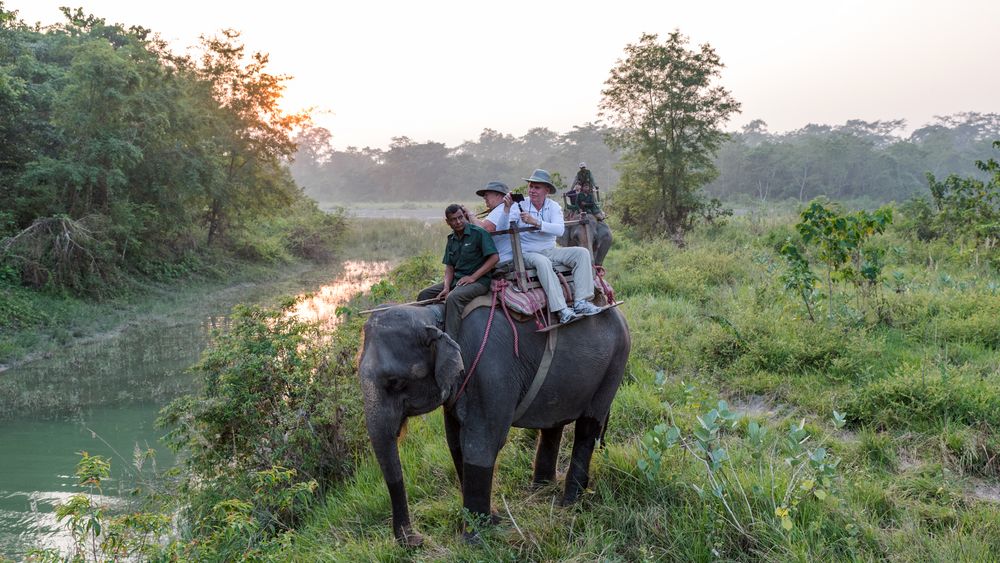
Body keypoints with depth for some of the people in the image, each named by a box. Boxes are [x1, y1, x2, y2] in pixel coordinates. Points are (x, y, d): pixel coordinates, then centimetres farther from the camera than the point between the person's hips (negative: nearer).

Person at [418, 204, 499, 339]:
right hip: (456, 280, 8)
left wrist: (473, 277, -15)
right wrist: (446, 287, -8)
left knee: (453, 297, -35)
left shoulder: (479, 233, -6)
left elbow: (494, 257, -12)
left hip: (479, 281, -8)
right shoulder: (451, 240, 14)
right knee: (424, 295, -1)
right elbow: (449, 267, 12)